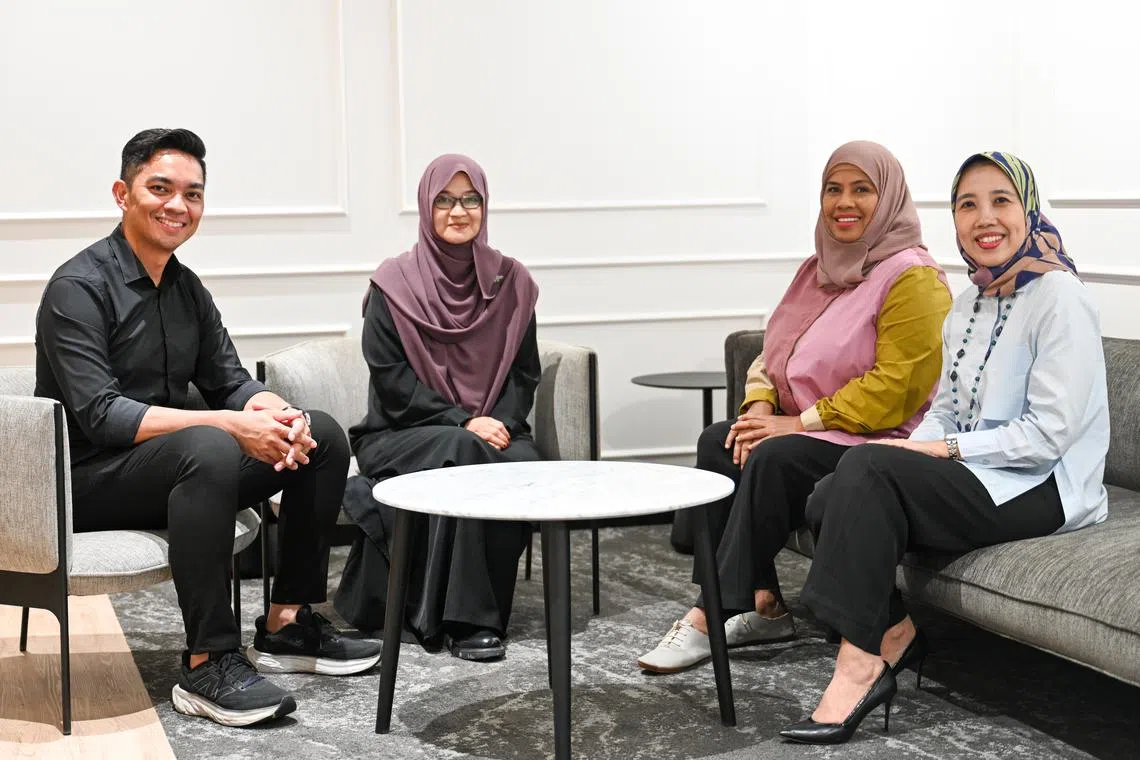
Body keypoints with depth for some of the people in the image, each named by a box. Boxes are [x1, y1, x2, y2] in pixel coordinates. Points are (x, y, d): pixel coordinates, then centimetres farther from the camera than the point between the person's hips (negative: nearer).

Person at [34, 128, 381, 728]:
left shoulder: (187, 288, 11)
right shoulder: (79, 288, -14)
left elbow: (230, 382, 10)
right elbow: (99, 415, -24)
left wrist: (280, 415, -15)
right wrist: (232, 425, -31)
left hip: (173, 467, 8)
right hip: (88, 478, -8)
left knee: (323, 435, -3)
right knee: (207, 448, -38)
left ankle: (288, 624, 1)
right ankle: (209, 664, -33)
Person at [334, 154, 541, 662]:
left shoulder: (510, 282, 8)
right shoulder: (394, 284, -2)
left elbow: (525, 371, 8)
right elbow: (389, 377, -8)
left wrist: (501, 421, -12)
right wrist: (462, 422, -17)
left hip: (494, 430, 3)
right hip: (405, 433, -3)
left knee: (523, 466, -30)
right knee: (463, 455, -34)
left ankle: (483, 609, -19)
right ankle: (466, 618, -26)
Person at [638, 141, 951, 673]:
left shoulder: (912, 279, -12)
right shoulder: (821, 269, 15)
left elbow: (896, 386, -19)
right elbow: (774, 350, 16)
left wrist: (801, 421, -19)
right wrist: (759, 407, -5)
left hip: (879, 442, -8)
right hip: (802, 431, 9)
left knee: (773, 459, -31)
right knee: (717, 441, -14)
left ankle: (710, 619, -24)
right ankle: (763, 605, -12)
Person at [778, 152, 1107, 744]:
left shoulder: (1059, 297, -12)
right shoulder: (969, 304, 14)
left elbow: (1048, 434, -18)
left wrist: (944, 448, -17)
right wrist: (914, 450, -6)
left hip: (1042, 489, -8)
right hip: (973, 475, 8)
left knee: (868, 467, -27)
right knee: (826, 503, -15)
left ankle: (860, 665, -23)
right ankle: (893, 634, -1)